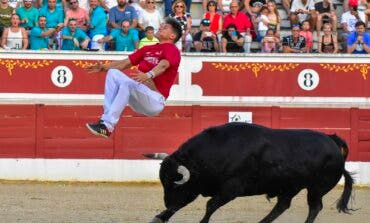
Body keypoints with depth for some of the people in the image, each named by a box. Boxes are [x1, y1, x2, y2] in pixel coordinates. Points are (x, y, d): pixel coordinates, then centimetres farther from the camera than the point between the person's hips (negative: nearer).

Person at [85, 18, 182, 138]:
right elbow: (126, 63, 22)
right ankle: (106, 118, -24)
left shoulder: (172, 50, -2)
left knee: (127, 82, -31)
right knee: (113, 72, -9)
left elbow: (163, 65, -23)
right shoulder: (147, 49, 23)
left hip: (155, 101, -7)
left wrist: (149, 75, -43)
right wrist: (104, 67, 8)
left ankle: (108, 125, -37)